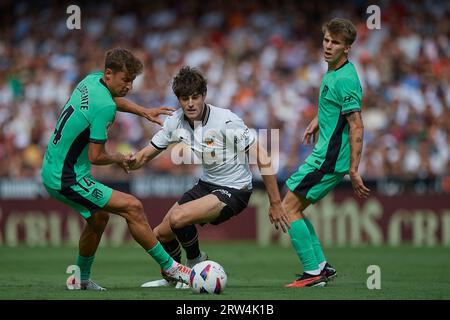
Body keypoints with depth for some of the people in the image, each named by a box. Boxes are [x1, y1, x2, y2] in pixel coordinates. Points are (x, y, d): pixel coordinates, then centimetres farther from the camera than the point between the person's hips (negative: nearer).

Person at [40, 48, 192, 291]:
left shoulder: (92, 80, 5)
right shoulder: (104, 106, -23)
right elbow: (96, 157, -20)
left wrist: (144, 112, 28)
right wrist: (119, 159, 0)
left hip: (52, 172, 10)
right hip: (68, 180, -10)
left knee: (99, 216, 27)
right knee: (132, 207, -12)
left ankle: (81, 278, 39)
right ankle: (169, 268, -5)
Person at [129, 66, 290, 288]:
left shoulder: (225, 121, -23)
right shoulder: (176, 122, -5)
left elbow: (262, 158, -20)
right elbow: (146, 155, 5)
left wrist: (275, 204, -18)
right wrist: (129, 162, -21)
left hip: (234, 190, -7)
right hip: (206, 185, 7)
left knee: (178, 218, -27)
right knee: (161, 234, 7)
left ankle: (195, 261, 3)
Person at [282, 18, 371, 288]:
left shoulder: (345, 79, -19)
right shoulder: (333, 71, 10)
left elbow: (357, 127, -22)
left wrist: (353, 170, -24)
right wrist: (318, 120, 28)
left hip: (329, 159, -10)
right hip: (325, 156, 10)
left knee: (288, 209, -8)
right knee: (294, 209, 13)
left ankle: (313, 273, -6)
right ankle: (322, 266, 16)